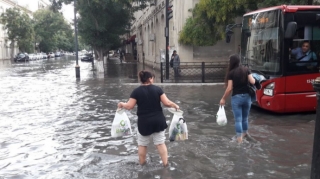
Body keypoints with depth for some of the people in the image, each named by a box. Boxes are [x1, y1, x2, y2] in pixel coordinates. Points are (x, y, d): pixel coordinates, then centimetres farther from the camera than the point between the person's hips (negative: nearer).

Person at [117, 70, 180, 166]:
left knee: (142, 144, 17)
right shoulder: (157, 89, -4)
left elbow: (129, 106, -7)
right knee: (160, 143, 12)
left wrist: (121, 104, 12)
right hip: (158, 120, 1)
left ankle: (142, 163, 30)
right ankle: (165, 163, 16)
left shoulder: (136, 91, -7)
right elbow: (167, 103, -7)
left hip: (144, 122, -1)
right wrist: (175, 105, 11)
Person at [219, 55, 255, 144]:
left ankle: (239, 138, 1)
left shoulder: (231, 73, -9)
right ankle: (245, 133, 38)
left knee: (238, 119, 1)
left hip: (236, 97, -4)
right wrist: (252, 77, 18)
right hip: (247, 96, 4)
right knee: (245, 117, 21)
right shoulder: (246, 70, 1)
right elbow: (252, 82, -5)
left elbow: (229, 88, -11)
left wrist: (223, 98, 0)